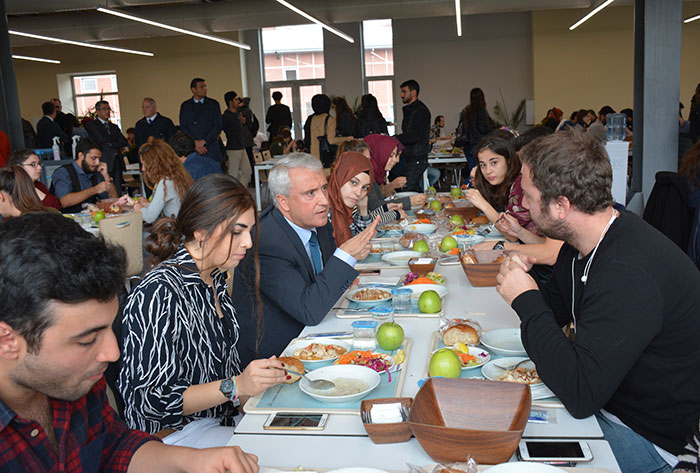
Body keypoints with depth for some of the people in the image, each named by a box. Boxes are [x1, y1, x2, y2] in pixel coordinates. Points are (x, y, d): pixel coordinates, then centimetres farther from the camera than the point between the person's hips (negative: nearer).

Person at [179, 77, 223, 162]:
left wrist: (203, 141, -9)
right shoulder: (185, 106, 10)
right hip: (192, 149, 0)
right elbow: (183, 128, 5)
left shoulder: (213, 104, 7)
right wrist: (195, 144, -8)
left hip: (211, 149, 0)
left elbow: (218, 126, 0)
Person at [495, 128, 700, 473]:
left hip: (649, 434, -8)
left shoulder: (628, 275, -33)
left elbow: (580, 395, -35)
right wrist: (522, 276, -10)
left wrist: (525, 299, -27)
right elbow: (555, 311, 12)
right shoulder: (584, 242, -3)